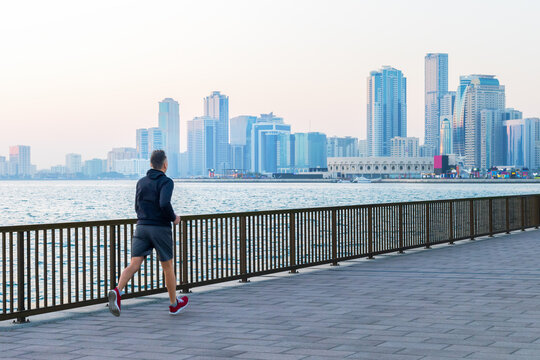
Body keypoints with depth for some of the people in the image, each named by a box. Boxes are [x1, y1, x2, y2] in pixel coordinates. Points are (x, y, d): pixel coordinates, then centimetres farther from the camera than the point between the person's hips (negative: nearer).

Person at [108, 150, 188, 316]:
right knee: (168, 266, 13)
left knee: (134, 265, -7)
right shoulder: (166, 182, -7)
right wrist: (174, 218, -4)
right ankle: (174, 304, 27)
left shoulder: (141, 182, 12)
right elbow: (164, 204, -23)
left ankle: (117, 292, -34)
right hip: (161, 229, -4)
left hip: (141, 227, 4)